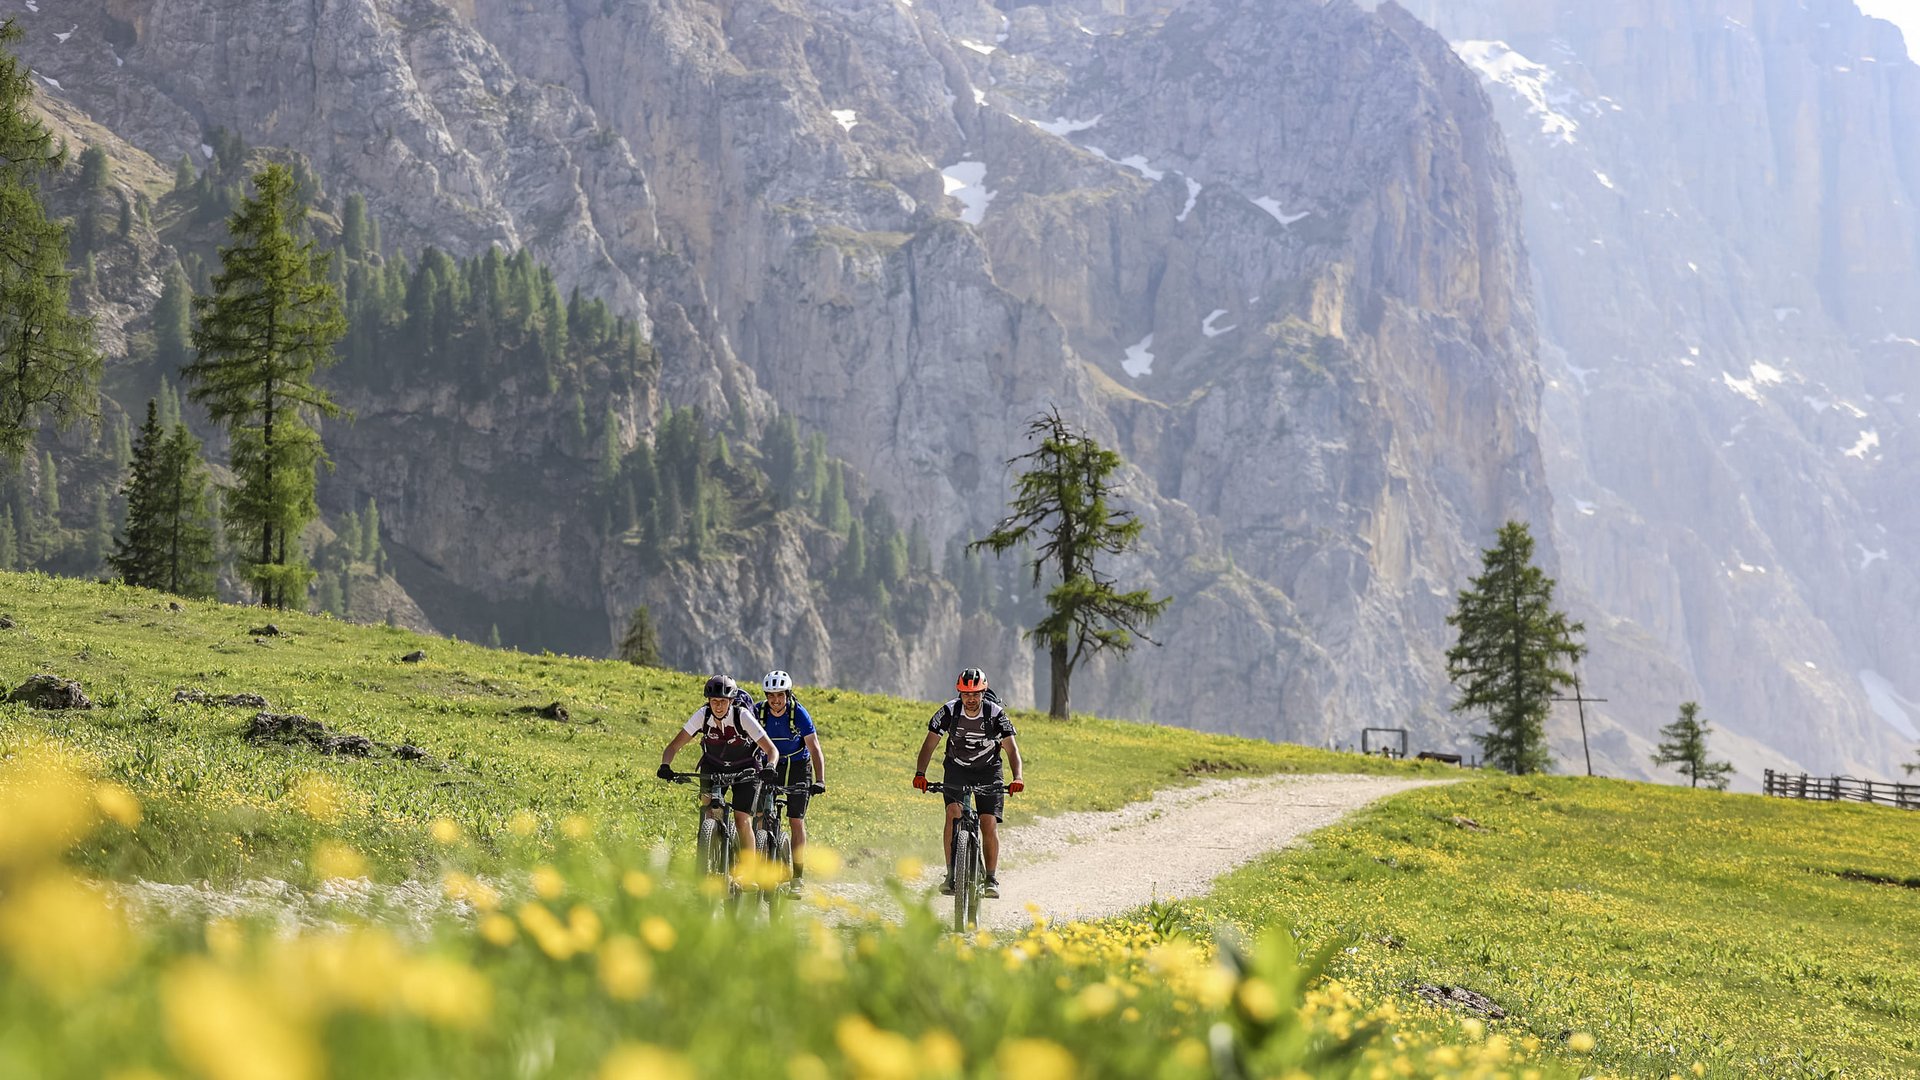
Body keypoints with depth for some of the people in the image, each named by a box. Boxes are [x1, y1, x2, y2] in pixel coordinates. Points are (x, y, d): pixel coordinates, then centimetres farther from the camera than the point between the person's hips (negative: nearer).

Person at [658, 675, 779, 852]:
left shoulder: (743, 716, -28)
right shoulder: (702, 716, -21)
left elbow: (771, 750, -28)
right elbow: (674, 745, -17)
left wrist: (770, 767, -49)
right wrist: (665, 766, -36)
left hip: (746, 769, -3)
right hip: (713, 766, 3)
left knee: (742, 822, -14)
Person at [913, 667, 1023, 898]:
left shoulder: (995, 714, -19)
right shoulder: (949, 712, -17)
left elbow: (1012, 749, -18)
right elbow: (929, 744, -15)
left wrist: (1017, 777, -35)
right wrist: (920, 774, -30)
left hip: (988, 770, 0)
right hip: (957, 768, 0)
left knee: (990, 823, -12)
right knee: (953, 812, -23)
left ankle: (991, 879, 2)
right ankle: (951, 874, -18)